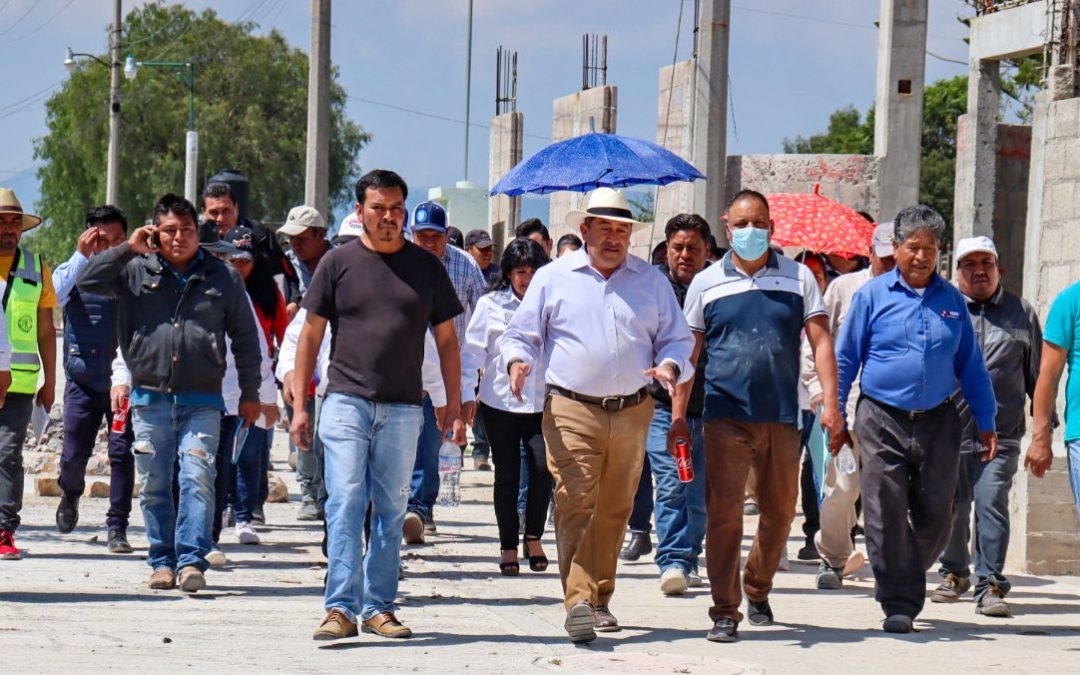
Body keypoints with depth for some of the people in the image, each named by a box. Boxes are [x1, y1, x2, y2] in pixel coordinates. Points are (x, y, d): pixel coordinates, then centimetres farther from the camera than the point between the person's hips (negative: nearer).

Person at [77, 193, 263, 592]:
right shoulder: (136, 272, 7)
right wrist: (127, 249, -8)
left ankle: (191, 560, -15)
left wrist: (250, 393, 10)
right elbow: (87, 283, -2)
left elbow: (245, 338, 13)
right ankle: (162, 561, 15)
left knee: (197, 479, -14)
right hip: (149, 398, 1)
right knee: (154, 485, 5)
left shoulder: (221, 278, 8)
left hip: (202, 402, -1)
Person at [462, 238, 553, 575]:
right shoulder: (490, 305, 4)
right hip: (499, 402, 0)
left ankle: (533, 537, 3)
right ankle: (508, 546, 15)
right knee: (506, 475, 3)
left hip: (542, 403, 0)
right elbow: (472, 351, 6)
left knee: (543, 466, -15)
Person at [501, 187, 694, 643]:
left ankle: (599, 599, 19)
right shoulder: (553, 277, 8)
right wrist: (518, 361, -12)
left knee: (614, 511, 8)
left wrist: (669, 366, -5)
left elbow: (677, 338, 17)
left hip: (632, 413, 3)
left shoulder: (652, 281, 13)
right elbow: (522, 334, 10)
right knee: (575, 504, -15)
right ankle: (578, 601, -23)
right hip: (571, 412, -3)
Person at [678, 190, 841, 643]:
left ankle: (757, 590, 33)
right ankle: (724, 612, -6)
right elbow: (687, 352, 10)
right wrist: (678, 415, 4)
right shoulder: (707, 283, 7)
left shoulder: (798, 278, 7)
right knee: (724, 512, -10)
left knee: (780, 512, 11)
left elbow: (820, 341, 5)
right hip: (726, 415, -2)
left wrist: (830, 401, -7)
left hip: (782, 417, 2)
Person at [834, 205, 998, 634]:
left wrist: (985, 423, 13)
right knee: (886, 515, -5)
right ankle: (898, 603, 3)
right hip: (882, 421, -2)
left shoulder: (952, 300, 9)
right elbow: (845, 359, 5)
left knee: (935, 516, 3)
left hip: (938, 422, 2)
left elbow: (970, 365, 14)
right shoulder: (873, 295, 2)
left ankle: (906, 578, 28)